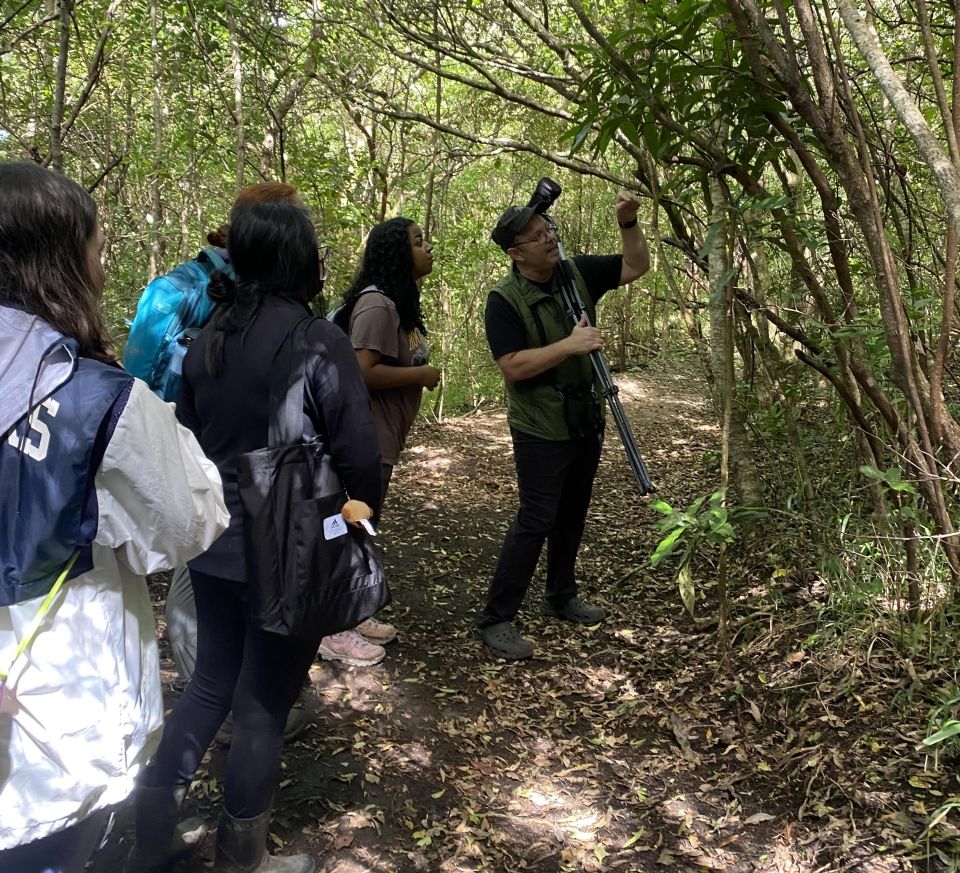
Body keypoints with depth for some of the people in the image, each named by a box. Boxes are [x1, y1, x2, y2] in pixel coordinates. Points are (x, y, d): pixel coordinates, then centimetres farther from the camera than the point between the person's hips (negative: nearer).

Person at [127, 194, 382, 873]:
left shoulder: (209, 337, 3)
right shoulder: (317, 340, -16)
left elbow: (188, 437, 11)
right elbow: (359, 455, -16)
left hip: (214, 547, 6)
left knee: (212, 683, 22)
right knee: (264, 704, 9)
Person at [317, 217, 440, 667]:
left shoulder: (398, 301, 12)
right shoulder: (377, 305, -20)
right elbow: (364, 372, -29)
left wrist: (419, 372, 5)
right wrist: (423, 374, -18)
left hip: (381, 437, 10)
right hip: (365, 438, -10)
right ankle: (335, 633, 11)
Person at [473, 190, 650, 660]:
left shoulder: (577, 272, 1)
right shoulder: (505, 299, -17)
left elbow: (637, 266, 7)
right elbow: (513, 367, -24)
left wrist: (628, 222, -9)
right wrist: (571, 344, -26)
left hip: (586, 420, 7)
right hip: (542, 428, -7)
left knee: (572, 514, 18)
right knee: (536, 520, -7)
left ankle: (561, 596, 36)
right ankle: (494, 619, 3)